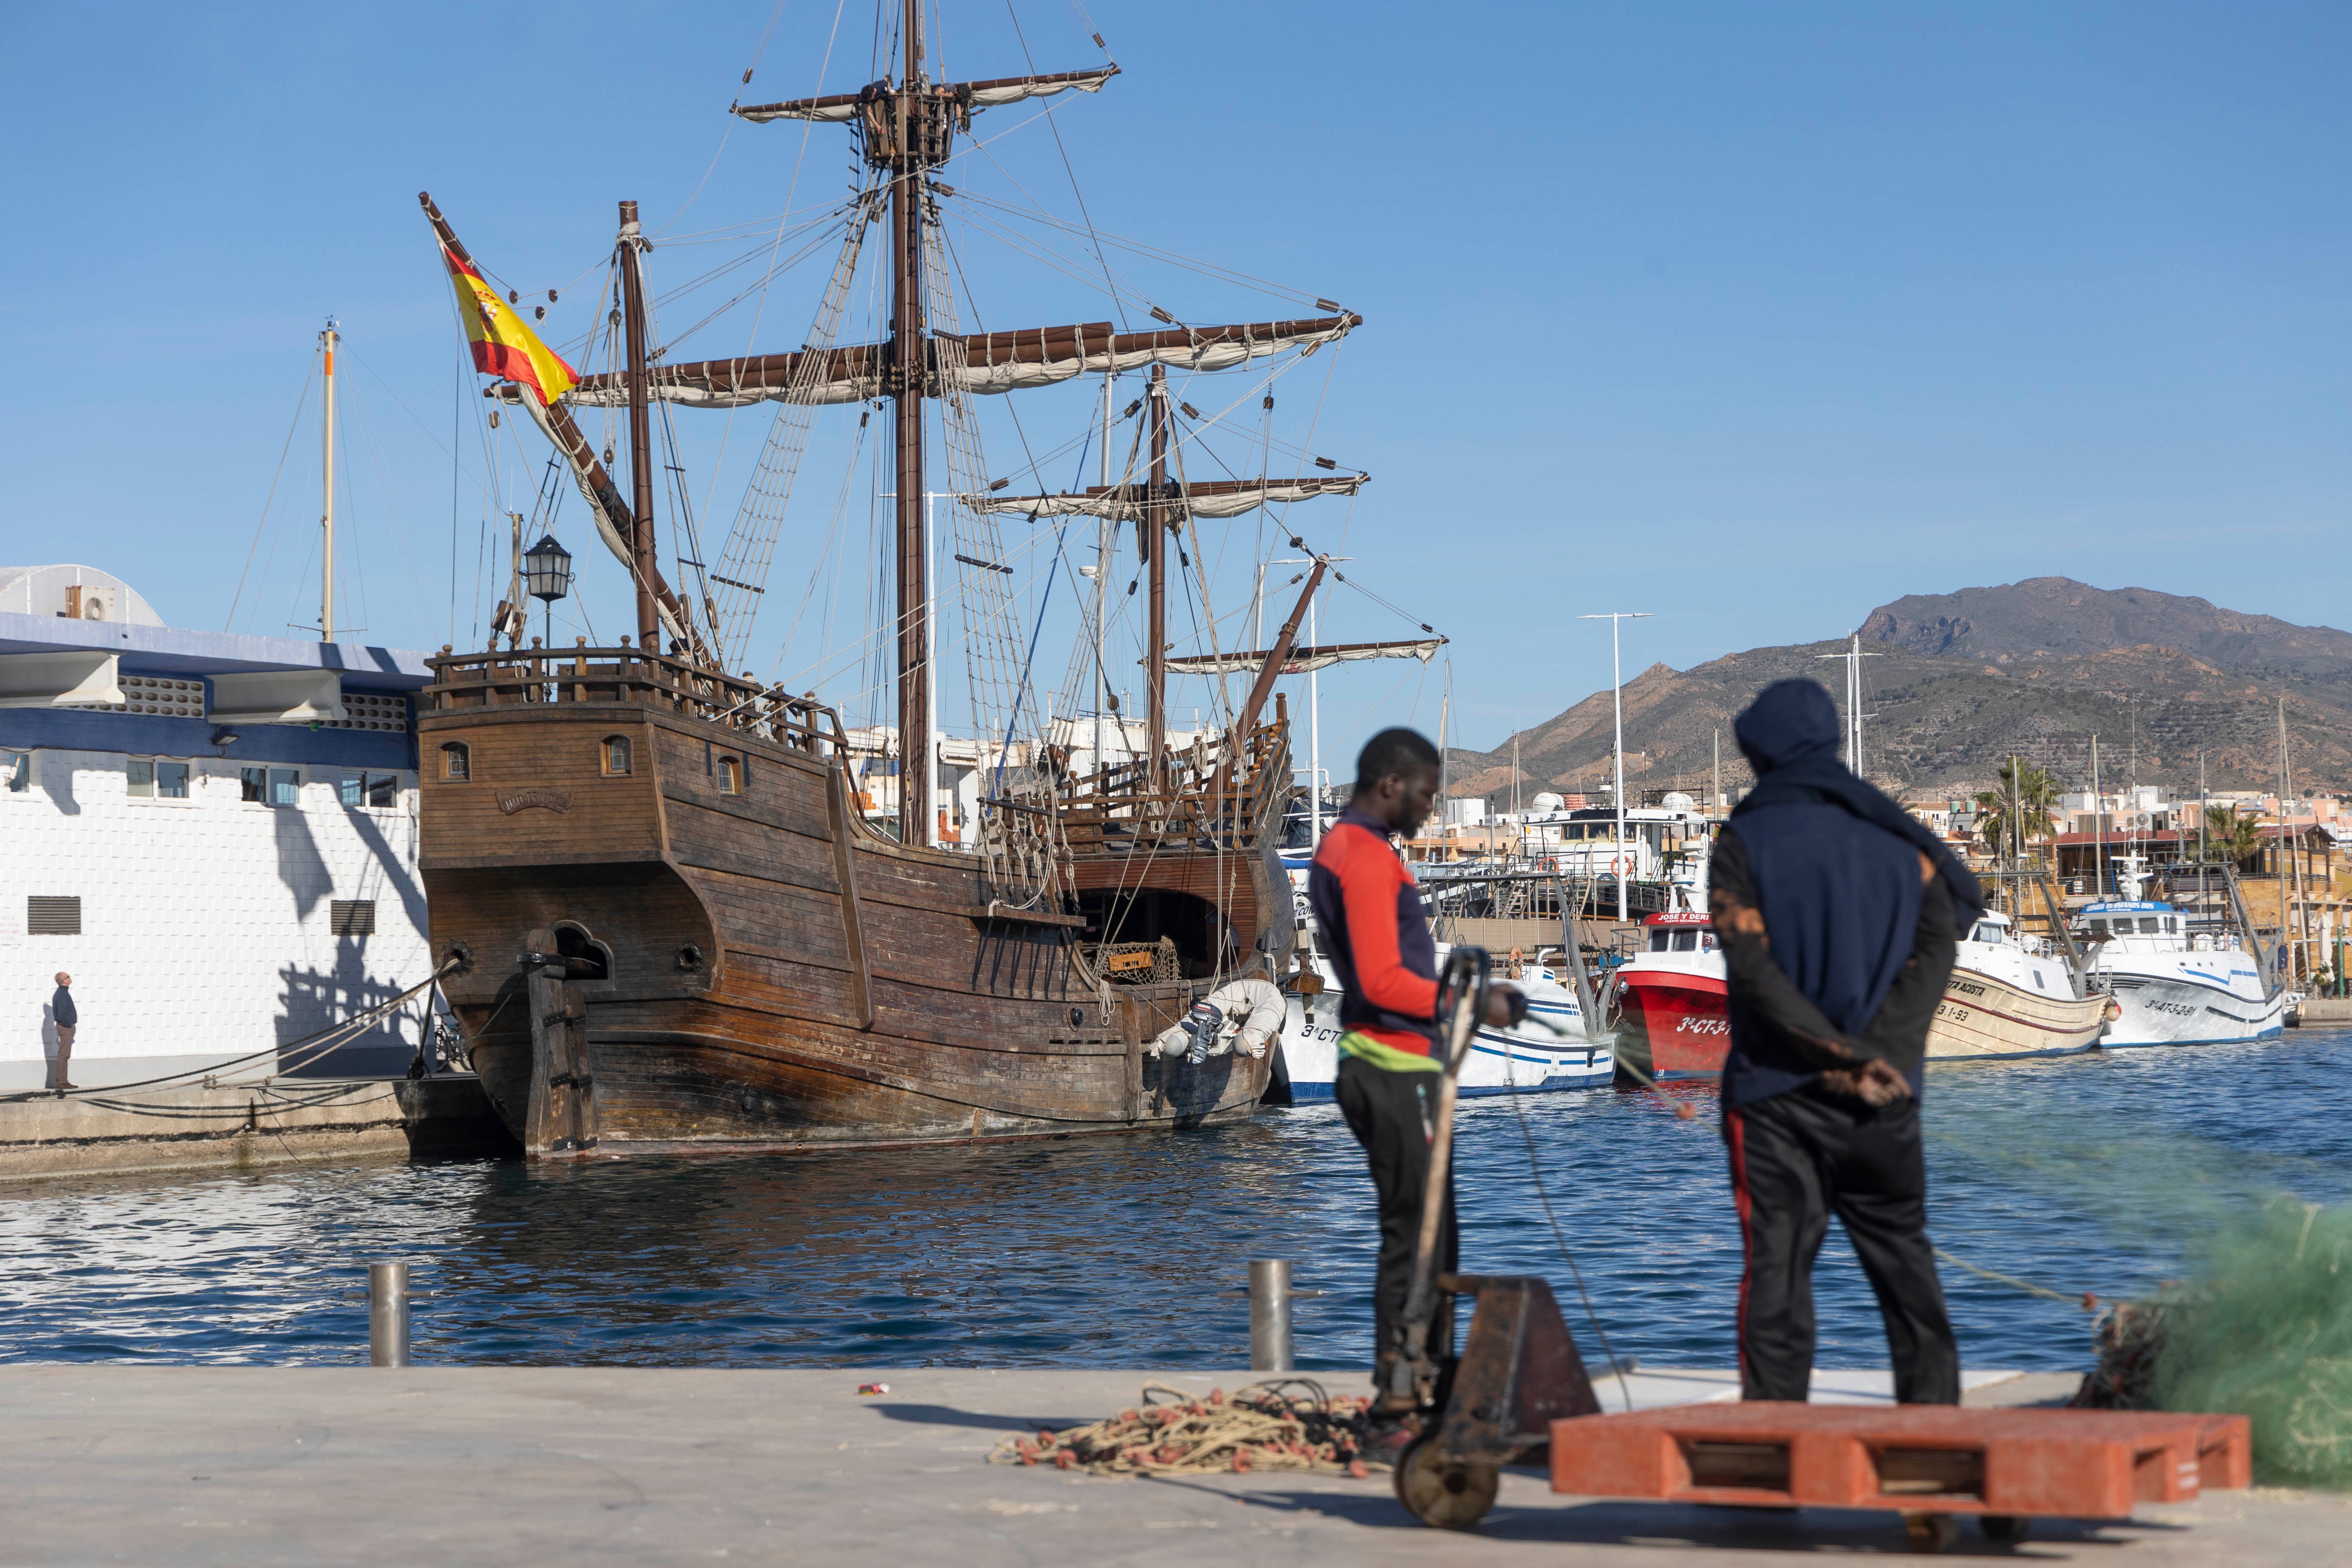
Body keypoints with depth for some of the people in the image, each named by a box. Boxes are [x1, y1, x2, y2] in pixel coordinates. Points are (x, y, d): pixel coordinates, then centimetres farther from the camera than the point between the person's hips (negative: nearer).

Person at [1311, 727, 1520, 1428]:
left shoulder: (1340, 850, 19)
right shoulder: (1368, 856, -14)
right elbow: (1383, 981, -21)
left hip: (1381, 1065, 11)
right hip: (1397, 1070, -11)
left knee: (1428, 1239, 14)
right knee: (1415, 1239, -8)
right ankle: (1401, 1406, -7)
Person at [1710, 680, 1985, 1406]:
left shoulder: (1744, 842, -3)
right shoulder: (1895, 836, 8)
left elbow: (1754, 970, -14)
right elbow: (1935, 947, -4)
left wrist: (1844, 1055, -14)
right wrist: (1876, 1053, -12)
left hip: (1775, 1093, -3)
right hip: (1882, 1099, 3)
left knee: (1776, 1266, -1)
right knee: (1903, 1258, 12)